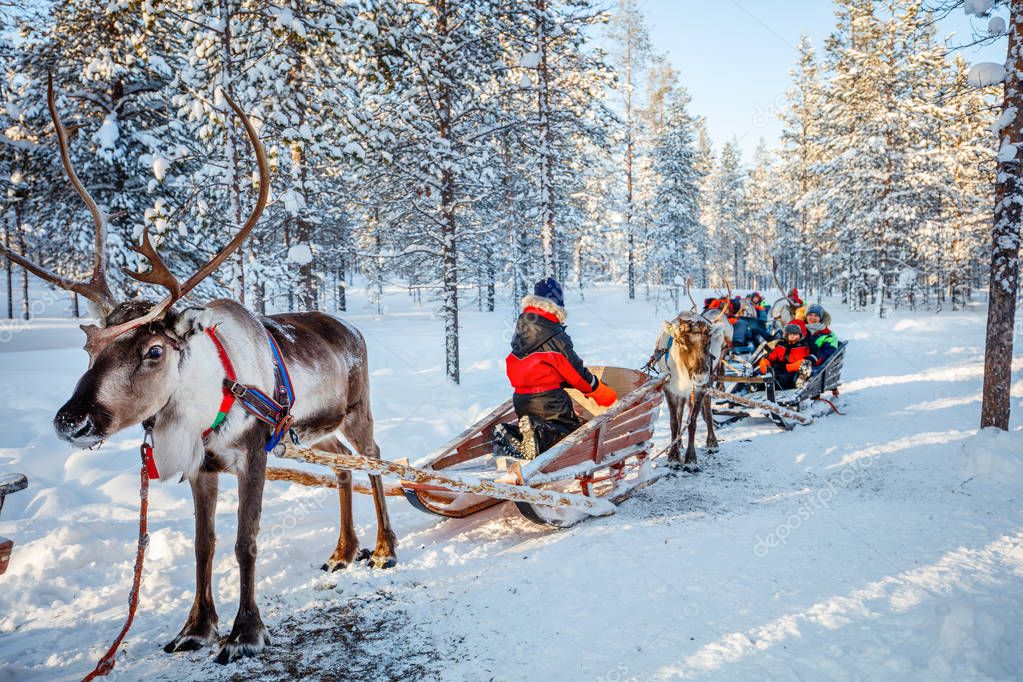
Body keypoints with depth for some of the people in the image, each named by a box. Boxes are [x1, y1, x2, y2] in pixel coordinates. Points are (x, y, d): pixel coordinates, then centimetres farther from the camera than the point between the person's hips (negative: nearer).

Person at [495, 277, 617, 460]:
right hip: (549, 401, -7)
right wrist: (602, 392, 6)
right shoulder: (555, 337, -14)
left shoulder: (520, 332, 7)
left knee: (534, 426, 25)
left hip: (521, 399, 7)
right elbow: (576, 371, -8)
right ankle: (538, 436, -24)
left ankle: (512, 433, -8)